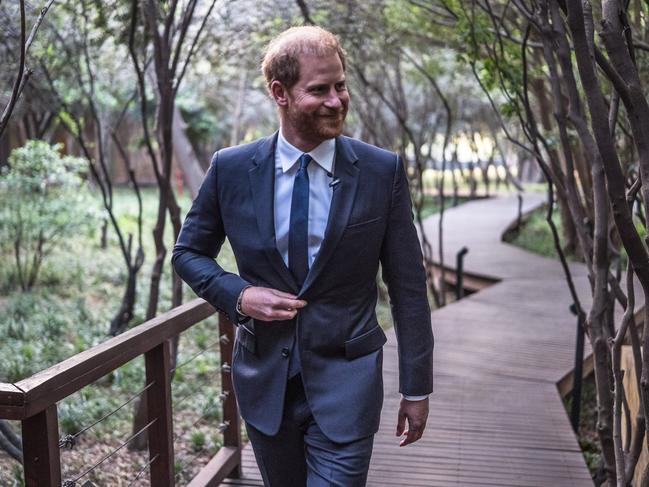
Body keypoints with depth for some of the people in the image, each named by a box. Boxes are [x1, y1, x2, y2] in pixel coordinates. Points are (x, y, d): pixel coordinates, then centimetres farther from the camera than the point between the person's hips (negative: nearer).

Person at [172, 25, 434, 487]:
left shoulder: (383, 171, -8)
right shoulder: (231, 169, -5)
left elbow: (408, 287, -3)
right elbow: (188, 252, 8)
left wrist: (417, 388, -1)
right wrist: (238, 294, -12)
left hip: (345, 380, -2)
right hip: (264, 377, 2)